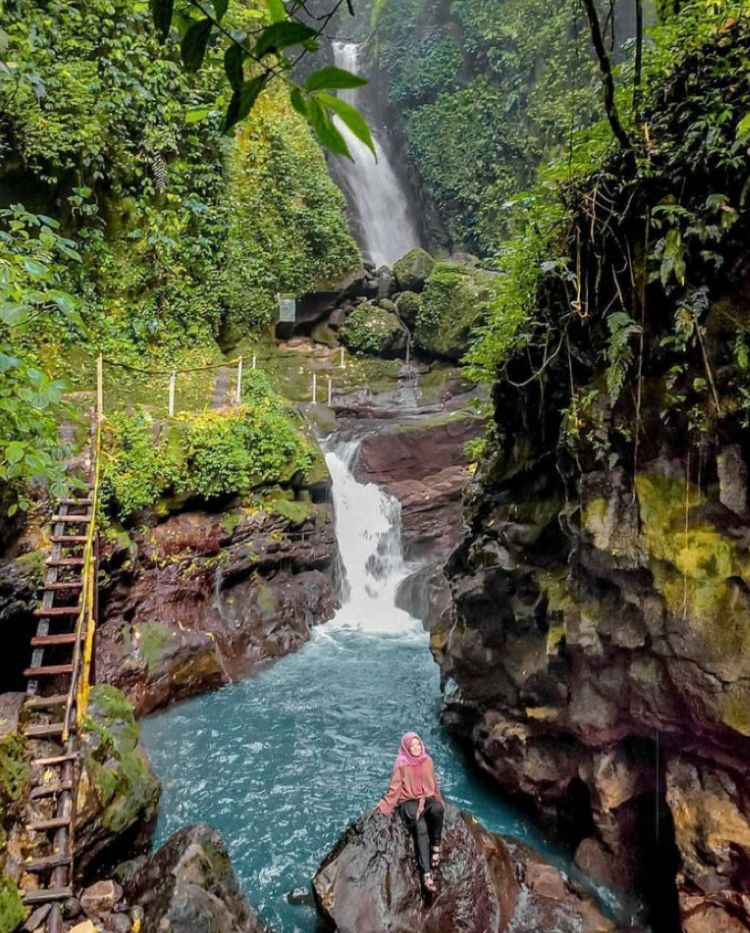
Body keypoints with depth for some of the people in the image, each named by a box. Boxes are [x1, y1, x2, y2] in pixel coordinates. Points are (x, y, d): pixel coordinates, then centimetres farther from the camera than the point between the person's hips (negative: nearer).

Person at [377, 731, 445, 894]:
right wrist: (385, 804, -7)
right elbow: (394, 788, 0)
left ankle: (435, 846, -16)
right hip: (409, 801, -3)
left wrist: (439, 801, 13)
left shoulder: (427, 760, 6)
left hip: (427, 799, 3)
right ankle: (426, 874, -38)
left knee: (437, 808, -35)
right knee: (421, 828, -33)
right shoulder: (401, 764, -5)